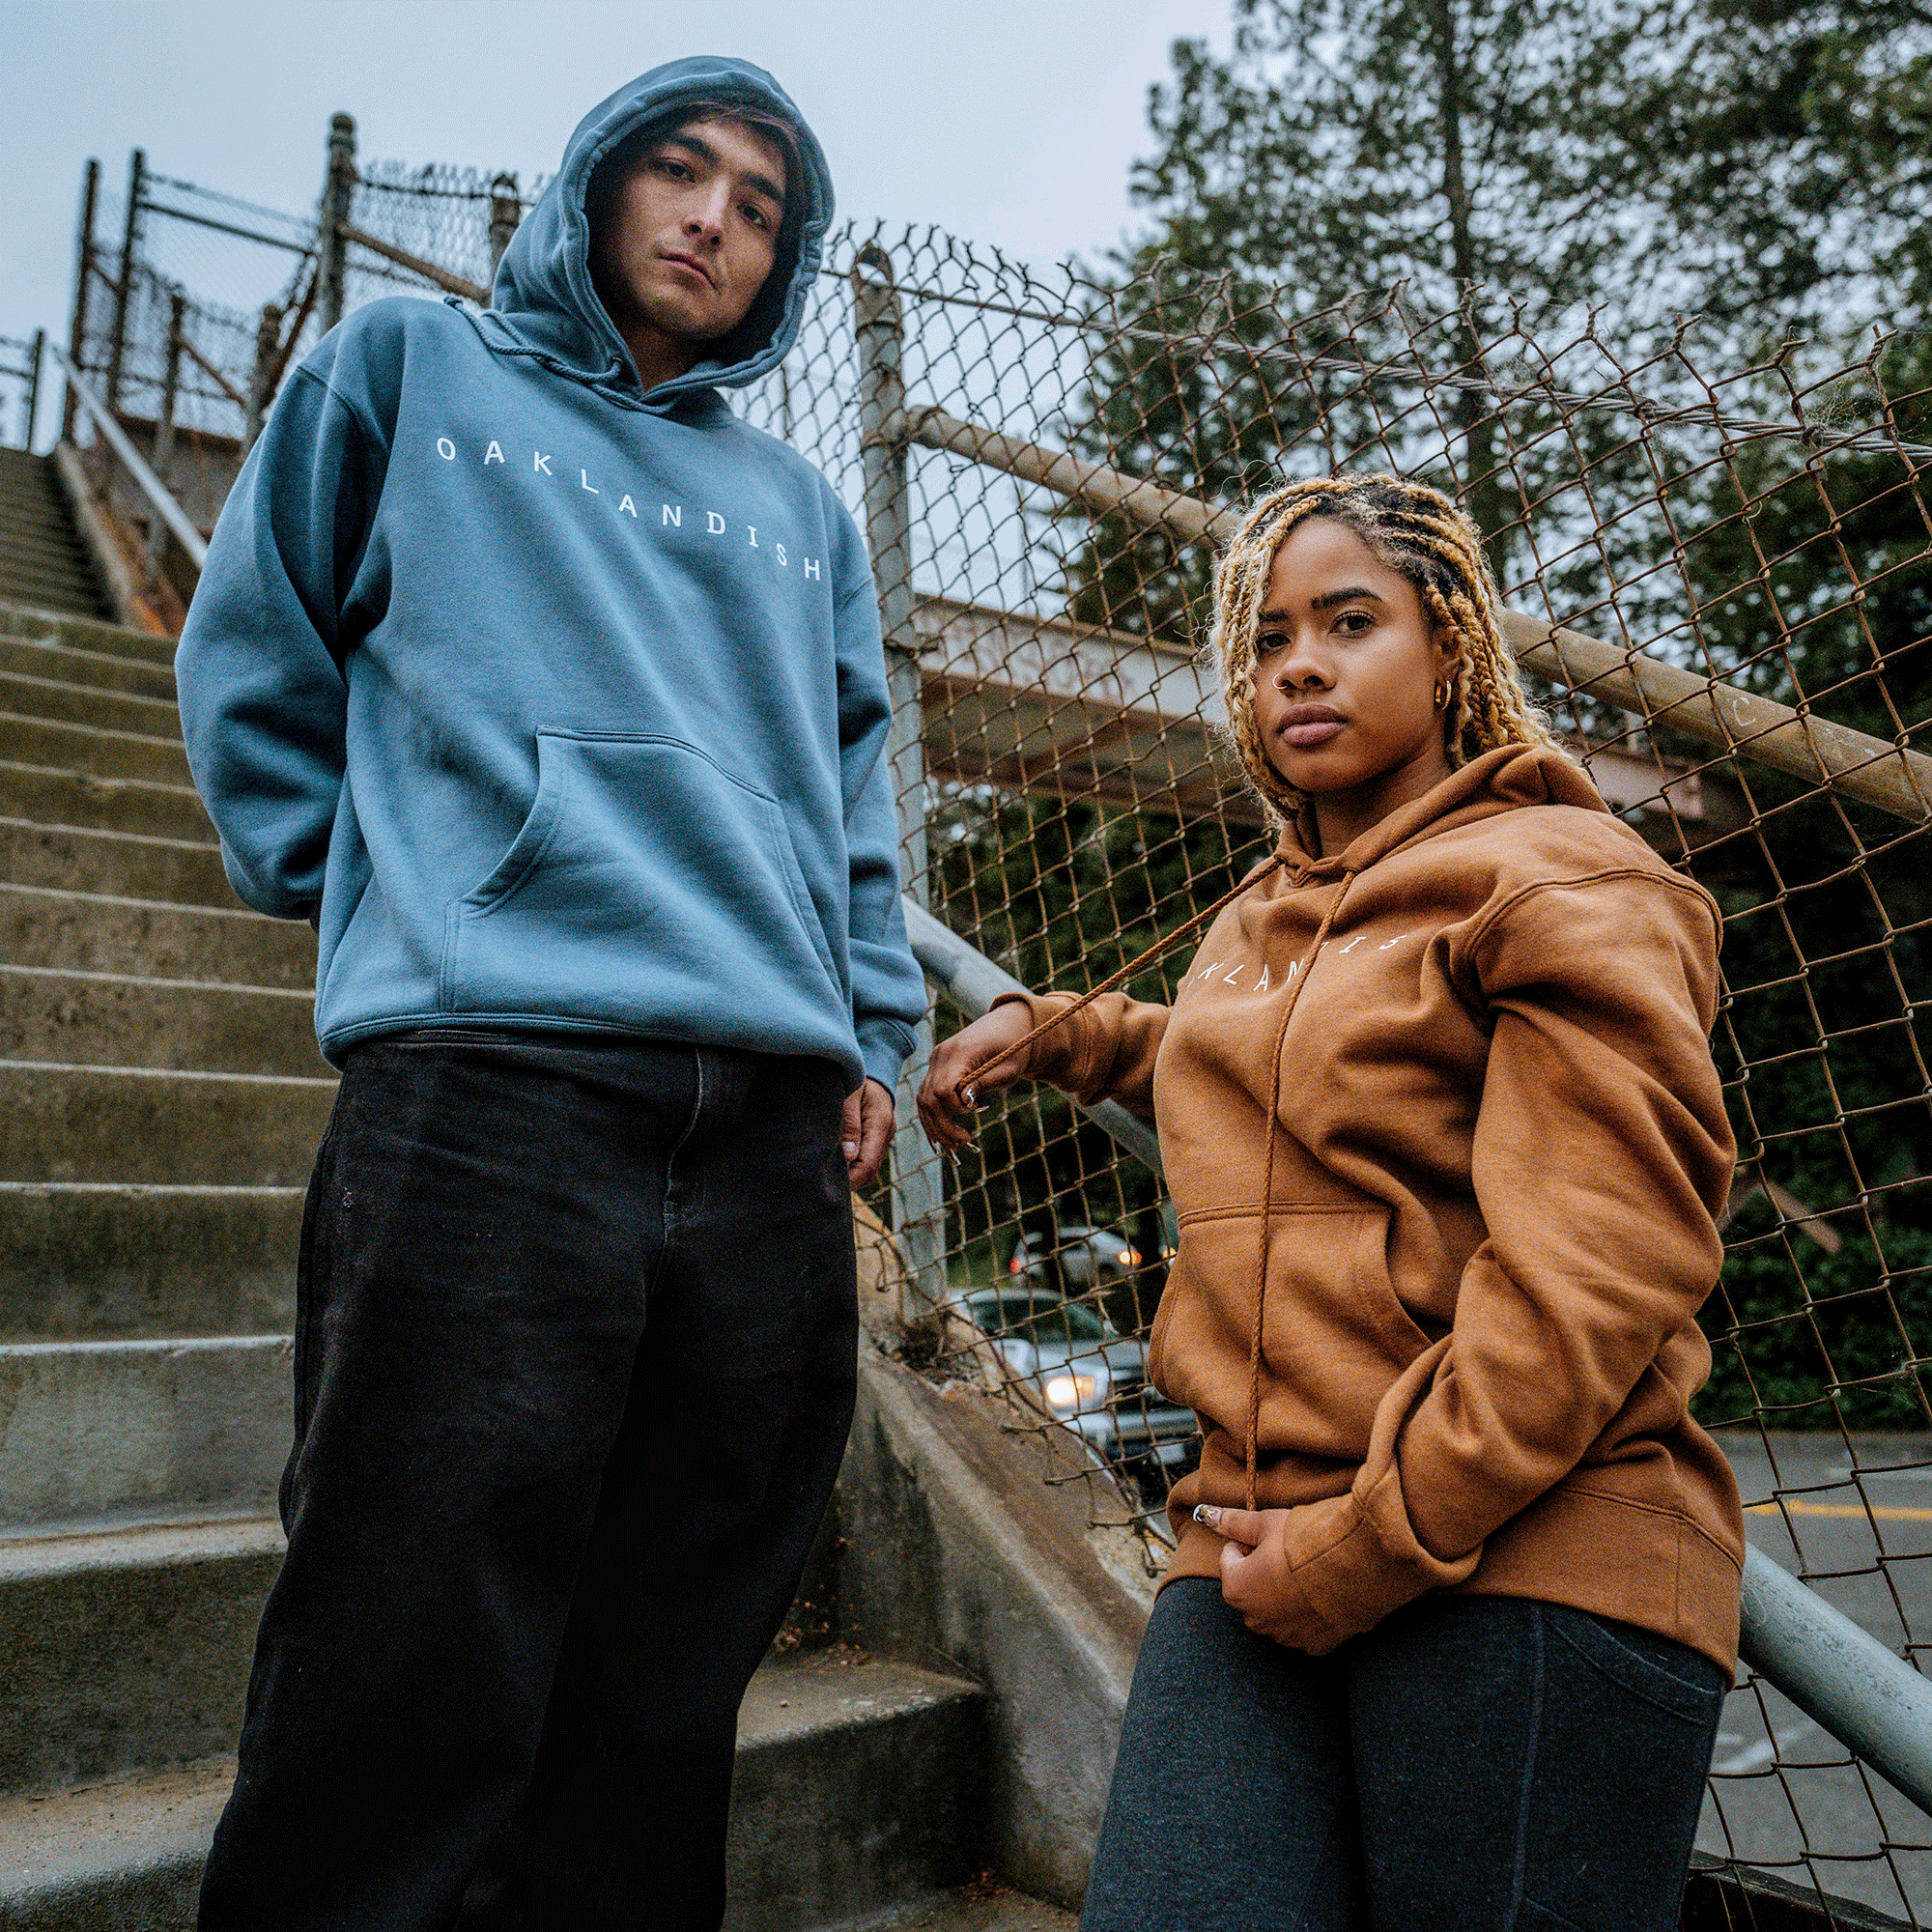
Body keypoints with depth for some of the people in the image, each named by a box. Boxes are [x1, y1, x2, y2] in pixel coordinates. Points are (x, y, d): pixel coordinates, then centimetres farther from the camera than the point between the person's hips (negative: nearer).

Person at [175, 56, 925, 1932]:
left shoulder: (802, 511, 24)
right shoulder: (409, 366, 16)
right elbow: (254, 660, 15)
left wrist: (871, 1039, 12)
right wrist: (382, 890, 7)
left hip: (774, 1125, 4)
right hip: (484, 1081, -3)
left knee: (662, 1707, 11)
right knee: (406, 1710, -2)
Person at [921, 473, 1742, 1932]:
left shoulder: (1563, 882, -2)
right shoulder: (1259, 922, 20)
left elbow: (1598, 1275, -12)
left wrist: (1378, 1542, -13)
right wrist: (1054, 1028, 32)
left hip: (1525, 1565, -5)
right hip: (1265, 1549, 5)